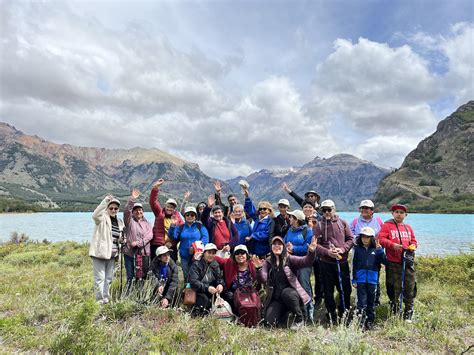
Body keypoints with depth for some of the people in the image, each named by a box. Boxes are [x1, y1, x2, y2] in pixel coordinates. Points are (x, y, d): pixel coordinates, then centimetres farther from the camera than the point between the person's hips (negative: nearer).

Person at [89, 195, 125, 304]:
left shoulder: (119, 222, 12)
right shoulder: (102, 218, -7)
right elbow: (95, 215, -32)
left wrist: (121, 239, 2)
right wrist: (105, 201, -39)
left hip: (112, 254, 7)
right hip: (100, 252, -6)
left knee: (108, 278, 14)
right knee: (100, 278, -3)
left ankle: (106, 299, 25)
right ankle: (100, 300, 4)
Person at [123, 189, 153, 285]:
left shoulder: (147, 223, 12)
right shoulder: (130, 221, 5)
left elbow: (150, 235, -2)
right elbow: (126, 211, -14)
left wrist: (139, 243, -15)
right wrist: (132, 199, -26)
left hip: (144, 254, 2)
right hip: (130, 253, -2)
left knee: (143, 277, 6)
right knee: (130, 278, -1)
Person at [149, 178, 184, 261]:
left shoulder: (177, 216, 7)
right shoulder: (159, 213, 3)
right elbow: (153, 202, -8)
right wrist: (155, 188, -20)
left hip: (171, 246, 2)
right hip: (157, 246, -1)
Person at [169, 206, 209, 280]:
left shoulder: (200, 226, 4)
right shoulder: (181, 227, 12)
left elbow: (205, 238, -8)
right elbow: (173, 236, 0)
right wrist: (173, 225, -15)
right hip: (185, 256, 2)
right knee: (186, 276, 7)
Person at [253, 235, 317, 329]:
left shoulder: (289, 259, -2)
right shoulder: (267, 262, 4)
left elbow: (306, 262, -19)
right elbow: (263, 280, -10)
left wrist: (311, 252, -39)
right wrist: (259, 269, -30)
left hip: (290, 294, -2)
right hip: (275, 298, 2)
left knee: (286, 292, -35)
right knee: (270, 322, -16)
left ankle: (299, 318, -9)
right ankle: (283, 314, 21)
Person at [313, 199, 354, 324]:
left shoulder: (343, 223, 7)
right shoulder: (318, 226, 1)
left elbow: (350, 239, 5)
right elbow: (315, 244, -4)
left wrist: (342, 249, -12)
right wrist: (327, 252, -18)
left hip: (342, 262, 1)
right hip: (326, 263, -1)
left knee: (345, 289, 8)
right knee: (328, 291, 7)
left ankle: (344, 314, 28)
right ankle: (332, 317, 22)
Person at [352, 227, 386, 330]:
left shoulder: (376, 249, 1)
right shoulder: (357, 249, 1)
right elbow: (354, 265, 3)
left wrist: (380, 250, -16)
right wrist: (354, 280, 1)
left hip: (372, 279, 1)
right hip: (361, 279, -1)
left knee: (371, 301, 13)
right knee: (362, 302, -2)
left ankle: (370, 321, 27)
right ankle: (361, 323, 3)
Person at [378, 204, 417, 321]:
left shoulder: (408, 227, 16)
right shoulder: (387, 225, 0)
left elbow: (413, 241, 20)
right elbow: (381, 239, -9)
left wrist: (413, 246, -2)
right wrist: (393, 245, -21)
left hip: (408, 262, 4)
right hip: (393, 263, -4)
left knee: (409, 287, 5)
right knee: (395, 288, 5)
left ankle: (408, 314, 17)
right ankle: (394, 312, 20)